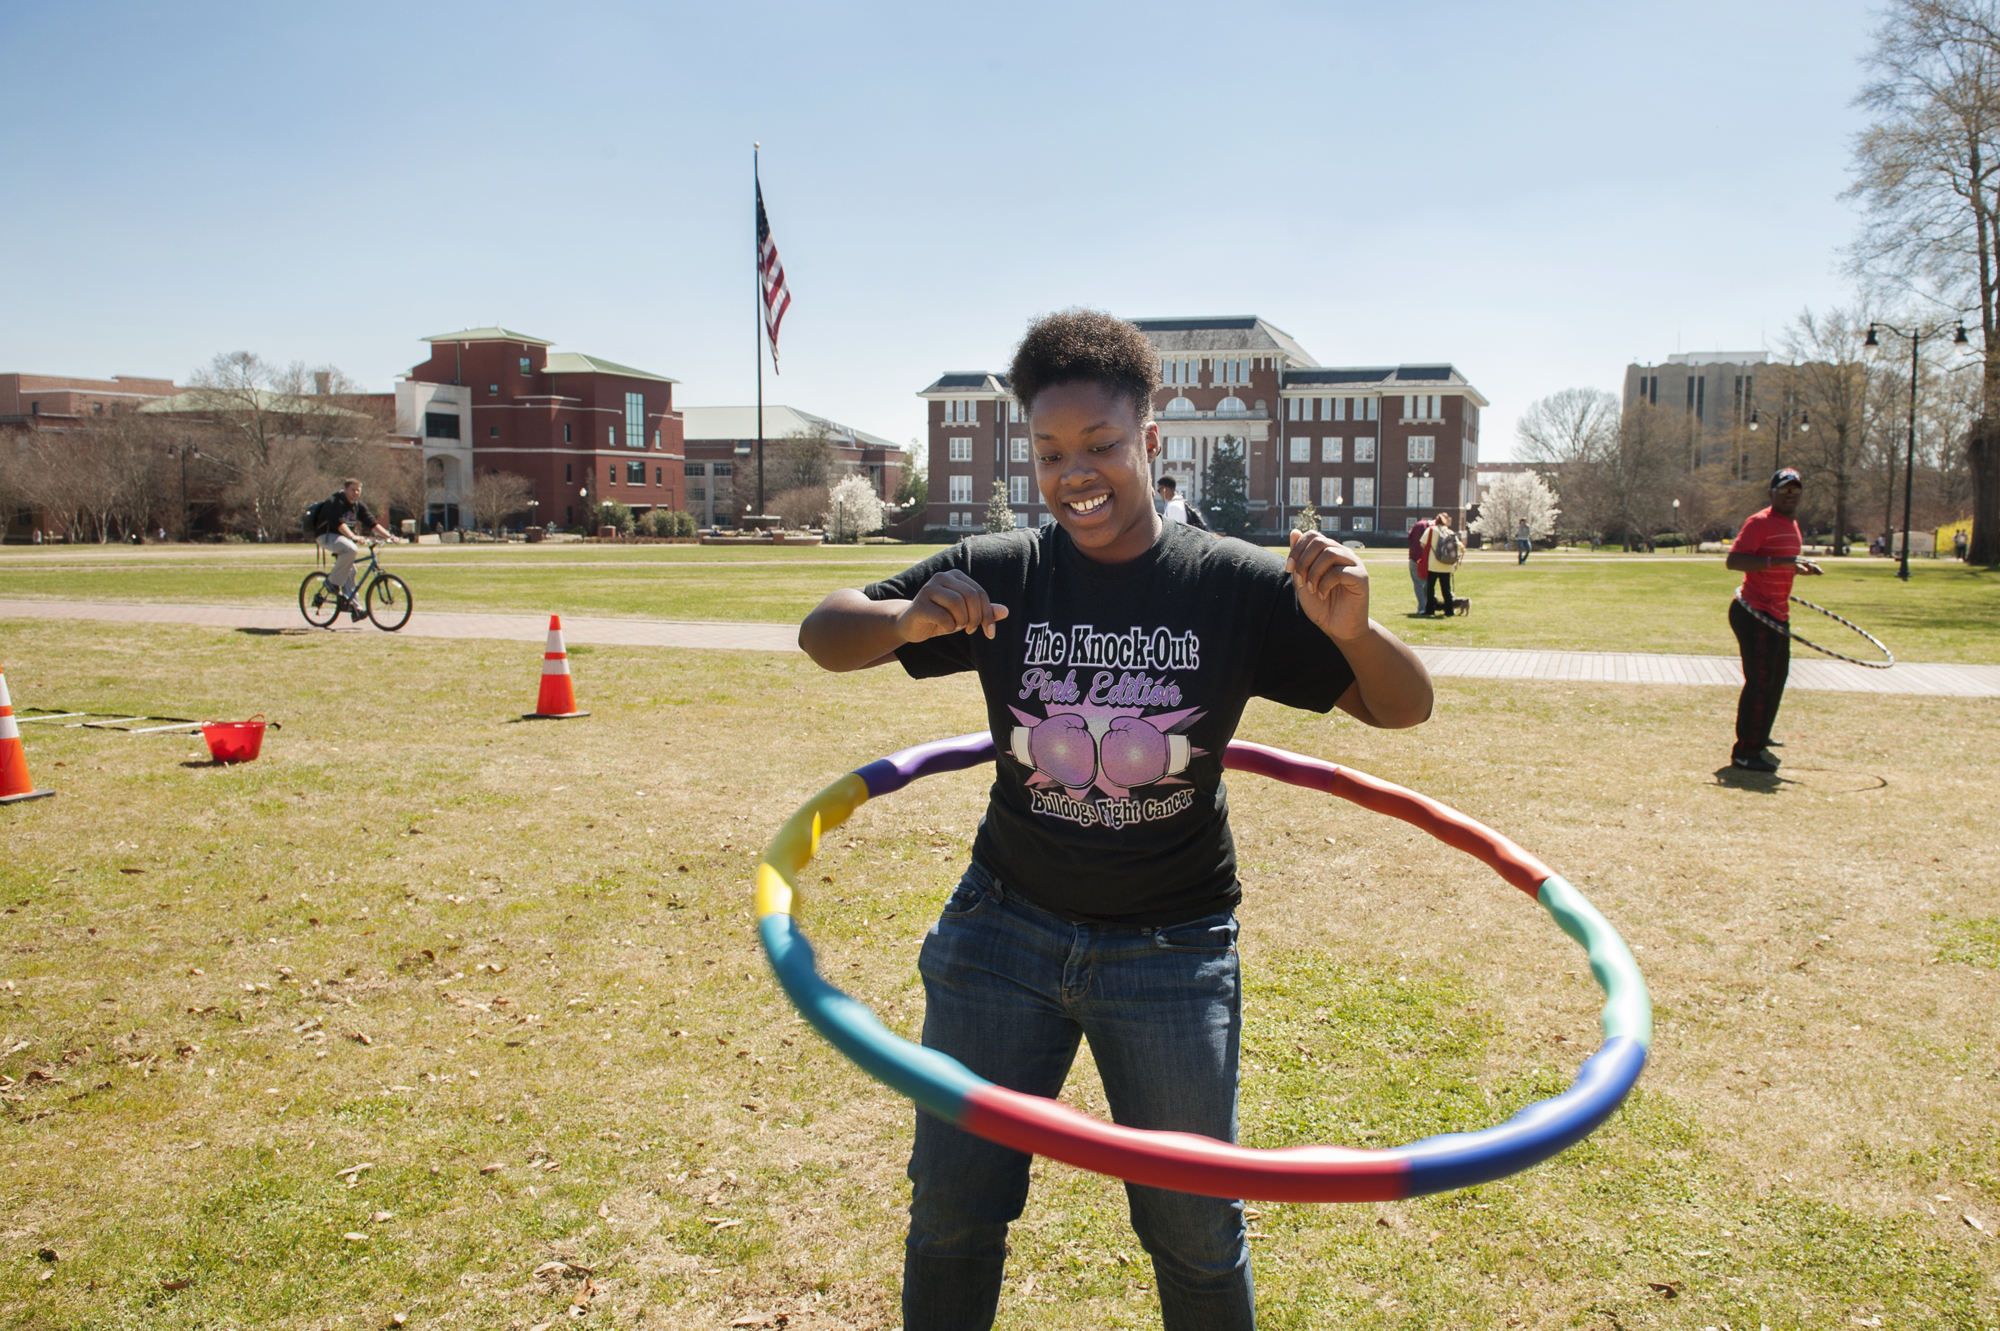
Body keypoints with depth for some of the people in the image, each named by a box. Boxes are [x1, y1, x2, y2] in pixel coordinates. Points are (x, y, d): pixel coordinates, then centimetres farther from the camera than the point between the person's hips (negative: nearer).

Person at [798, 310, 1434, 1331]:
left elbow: (1403, 708, -4)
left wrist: (1352, 630, -27)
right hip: (1005, 929, 1)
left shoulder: (1236, 585, -8)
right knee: (953, 1209, 13)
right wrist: (908, 619, -26)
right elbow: (822, 633, -2)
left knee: (1195, 1231, 13)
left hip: (1172, 949, -1)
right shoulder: (1000, 576, -6)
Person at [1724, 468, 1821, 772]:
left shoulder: (1793, 525, 16)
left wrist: (1802, 568, 13)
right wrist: (1779, 562, -32)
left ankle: (1758, 739, 35)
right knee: (1760, 682, -12)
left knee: (1777, 677, 19)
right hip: (1753, 613, -10)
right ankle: (1745, 753, -7)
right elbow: (1734, 560, -25)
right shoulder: (1760, 522, -13)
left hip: (1778, 614, 10)